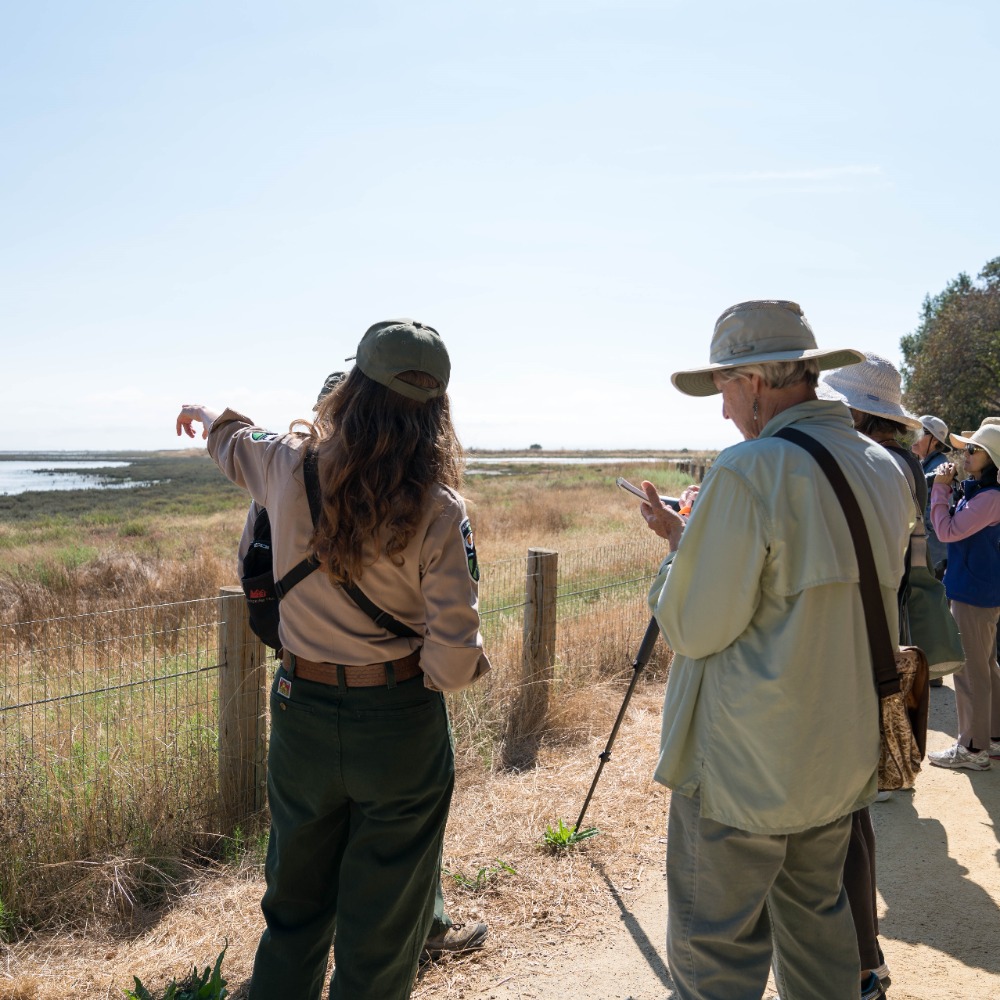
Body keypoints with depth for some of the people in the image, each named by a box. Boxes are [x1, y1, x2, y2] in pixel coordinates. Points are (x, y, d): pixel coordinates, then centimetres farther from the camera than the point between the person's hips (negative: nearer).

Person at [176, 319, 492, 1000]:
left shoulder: (288, 467, -7)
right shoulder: (438, 512, -17)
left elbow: (235, 442, 18)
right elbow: (455, 650, -19)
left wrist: (206, 415, 40)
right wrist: (439, 675, 5)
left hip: (301, 714, 4)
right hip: (401, 725, -3)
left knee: (295, 900, 24)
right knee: (383, 918, 13)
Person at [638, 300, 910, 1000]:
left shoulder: (749, 471, -20)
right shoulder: (884, 469, 5)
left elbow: (693, 628, -18)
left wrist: (680, 544, -1)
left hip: (745, 765, -8)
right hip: (845, 755, 8)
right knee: (819, 921, 23)